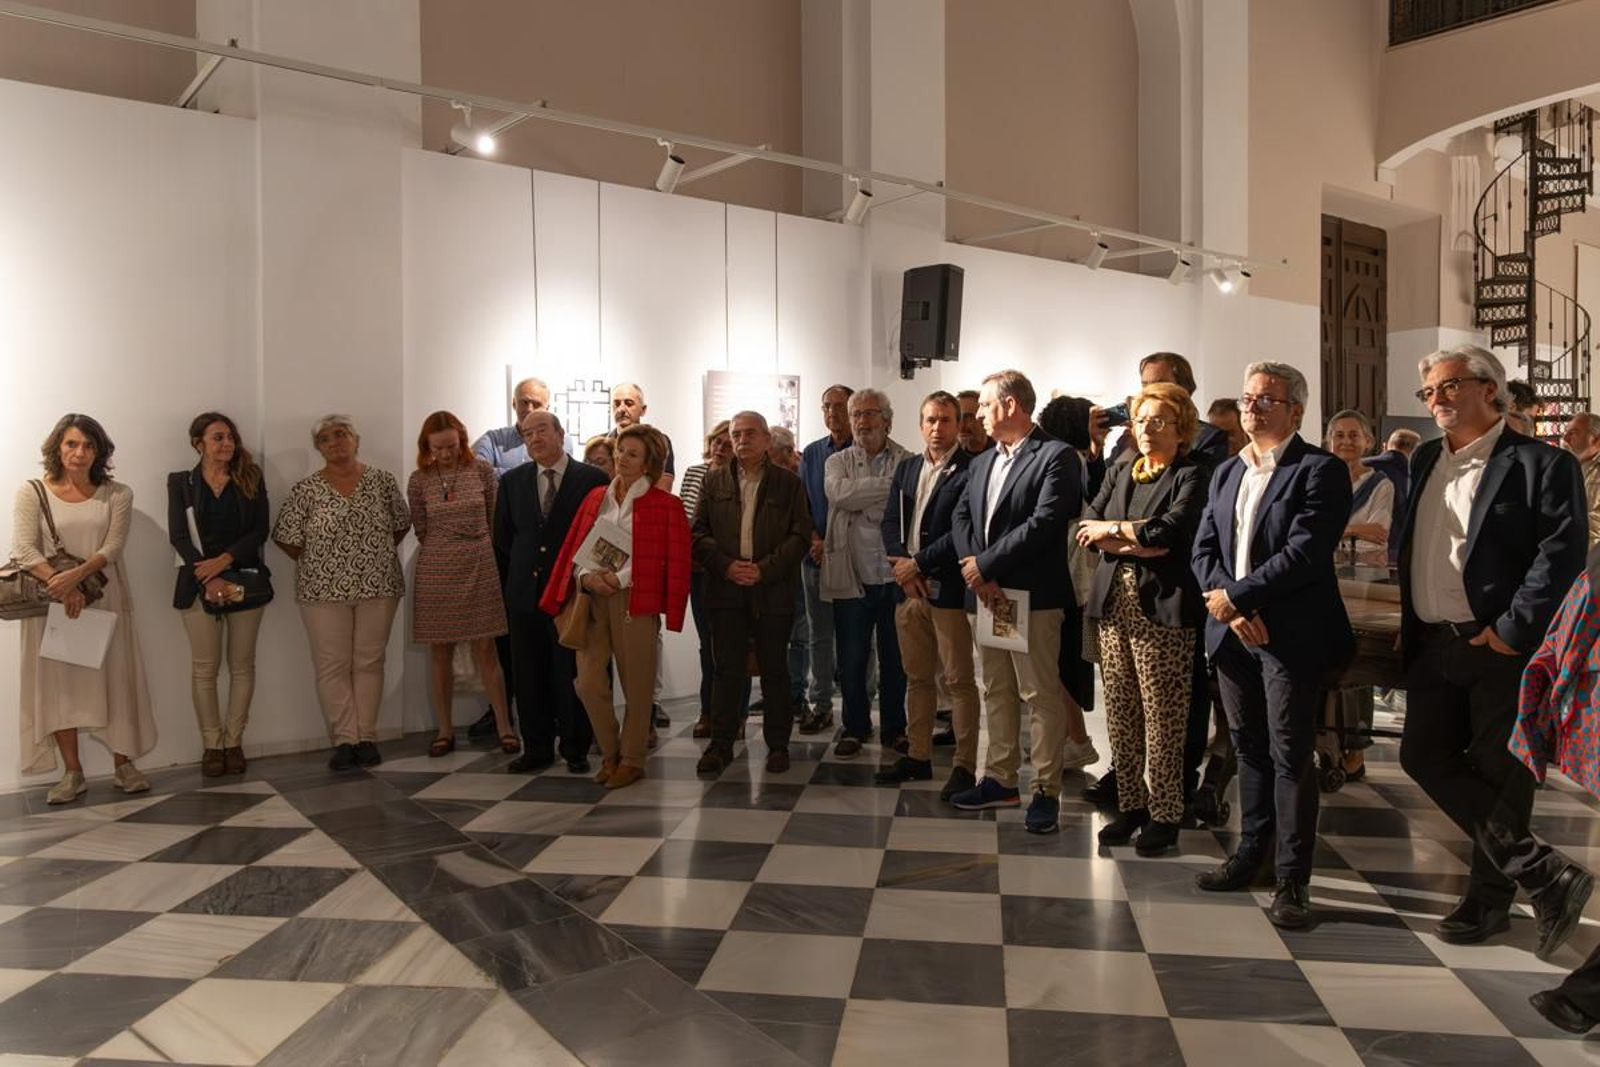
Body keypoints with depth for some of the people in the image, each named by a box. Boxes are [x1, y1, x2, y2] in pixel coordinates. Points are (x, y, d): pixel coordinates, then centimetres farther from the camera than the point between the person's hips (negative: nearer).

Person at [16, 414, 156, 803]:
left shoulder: (117, 494, 3)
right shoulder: (32, 493, 0)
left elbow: (112, 547, -7)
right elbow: (23, 549, -9)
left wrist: (76, 575, -24)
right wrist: (59, 584, -23)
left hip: (104, 600, 1)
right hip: (52, 601, 0)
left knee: (115, 680, 3)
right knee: (58, 682, 3)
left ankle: (123, 765, 14)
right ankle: (72, 773, 12)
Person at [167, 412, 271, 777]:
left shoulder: (250, 479, 6)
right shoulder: (181, 482, 5)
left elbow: (260, 529, -1)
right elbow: (178, 536, -3)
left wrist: (224, 560, -15)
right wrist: (208, 579, -15)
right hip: (199, 583, -1)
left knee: (242, 665, 4)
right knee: (204, 668, 1)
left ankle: (234, 743, 12)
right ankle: (211, 745, 10)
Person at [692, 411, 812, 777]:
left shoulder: (788, 483, 5)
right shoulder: (714, 480, 11)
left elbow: (800, 535, -2)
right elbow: (698, 532, 6)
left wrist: (764, 569, -12)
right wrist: (726, 566, -9)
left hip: (773, 591, -1)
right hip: (726, 589, 1)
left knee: (774, 670, 6)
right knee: (727, 668, 3)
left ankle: (778, 743, 16)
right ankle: (720, 743, 11)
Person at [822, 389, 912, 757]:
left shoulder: (908, 463, 4)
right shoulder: (837, 462, 7)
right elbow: (840, 494, -14)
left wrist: (865, 502, -9)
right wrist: (890, 485, -15)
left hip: (895, 577, 0)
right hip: (852, 577, 1)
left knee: (896, 659, 10)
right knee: (852, 660, 8)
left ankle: (894, 728, 25)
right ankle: (854, 728, 24)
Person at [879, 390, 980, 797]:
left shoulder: (970, 470, -8)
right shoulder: (906, 467, 14)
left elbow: (963, 531, -15)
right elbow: (891, 521, 10)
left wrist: (918, 563, -11)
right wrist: (902, 566, -6)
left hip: (948, 589, -6)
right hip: (908, 587, 7)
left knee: (959, 680, 0)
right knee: (917, 677, 14)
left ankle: (965, 765, 8)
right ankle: (918, 756, 25)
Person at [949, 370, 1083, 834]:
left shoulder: (1056, 456, -8)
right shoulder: (981, 462, 16)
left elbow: (1044, 523, -18)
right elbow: (961, 517, 9)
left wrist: (984, 564, -15)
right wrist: (974, 571, -8)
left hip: (1032, 595, -8)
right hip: (985, 590, 8)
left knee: (1041, 694, 0)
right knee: (996, 691, 14)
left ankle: (1046, 790, 9)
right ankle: (1000, 779, 25)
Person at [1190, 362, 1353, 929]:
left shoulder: (1321, 471, -7)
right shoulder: (1225, 472, 14)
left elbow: (1305, 552, -18)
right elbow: (1203, 549, 7)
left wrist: (1234, 596, -15)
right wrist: (1226, 607, -9)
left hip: (1291, 635, -6)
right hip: (1232, 632, 6)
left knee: (1291, 756, 0)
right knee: (1249, 749, 15)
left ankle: (1292, 880, 9)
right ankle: (1250, 853, 28)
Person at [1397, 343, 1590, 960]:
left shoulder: (1542, 465, -7)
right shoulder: (1425, 462, 13)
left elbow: (1561, 554, -15)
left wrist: (1513, 631, -19)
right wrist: (1409, 626, 9)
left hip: (1502, 648, -7)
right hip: (1433, 647, 7)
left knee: (1499, 775, 3)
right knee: (1424, 757, 4)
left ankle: (1490, 900, 19)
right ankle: (1543, 875, 12)